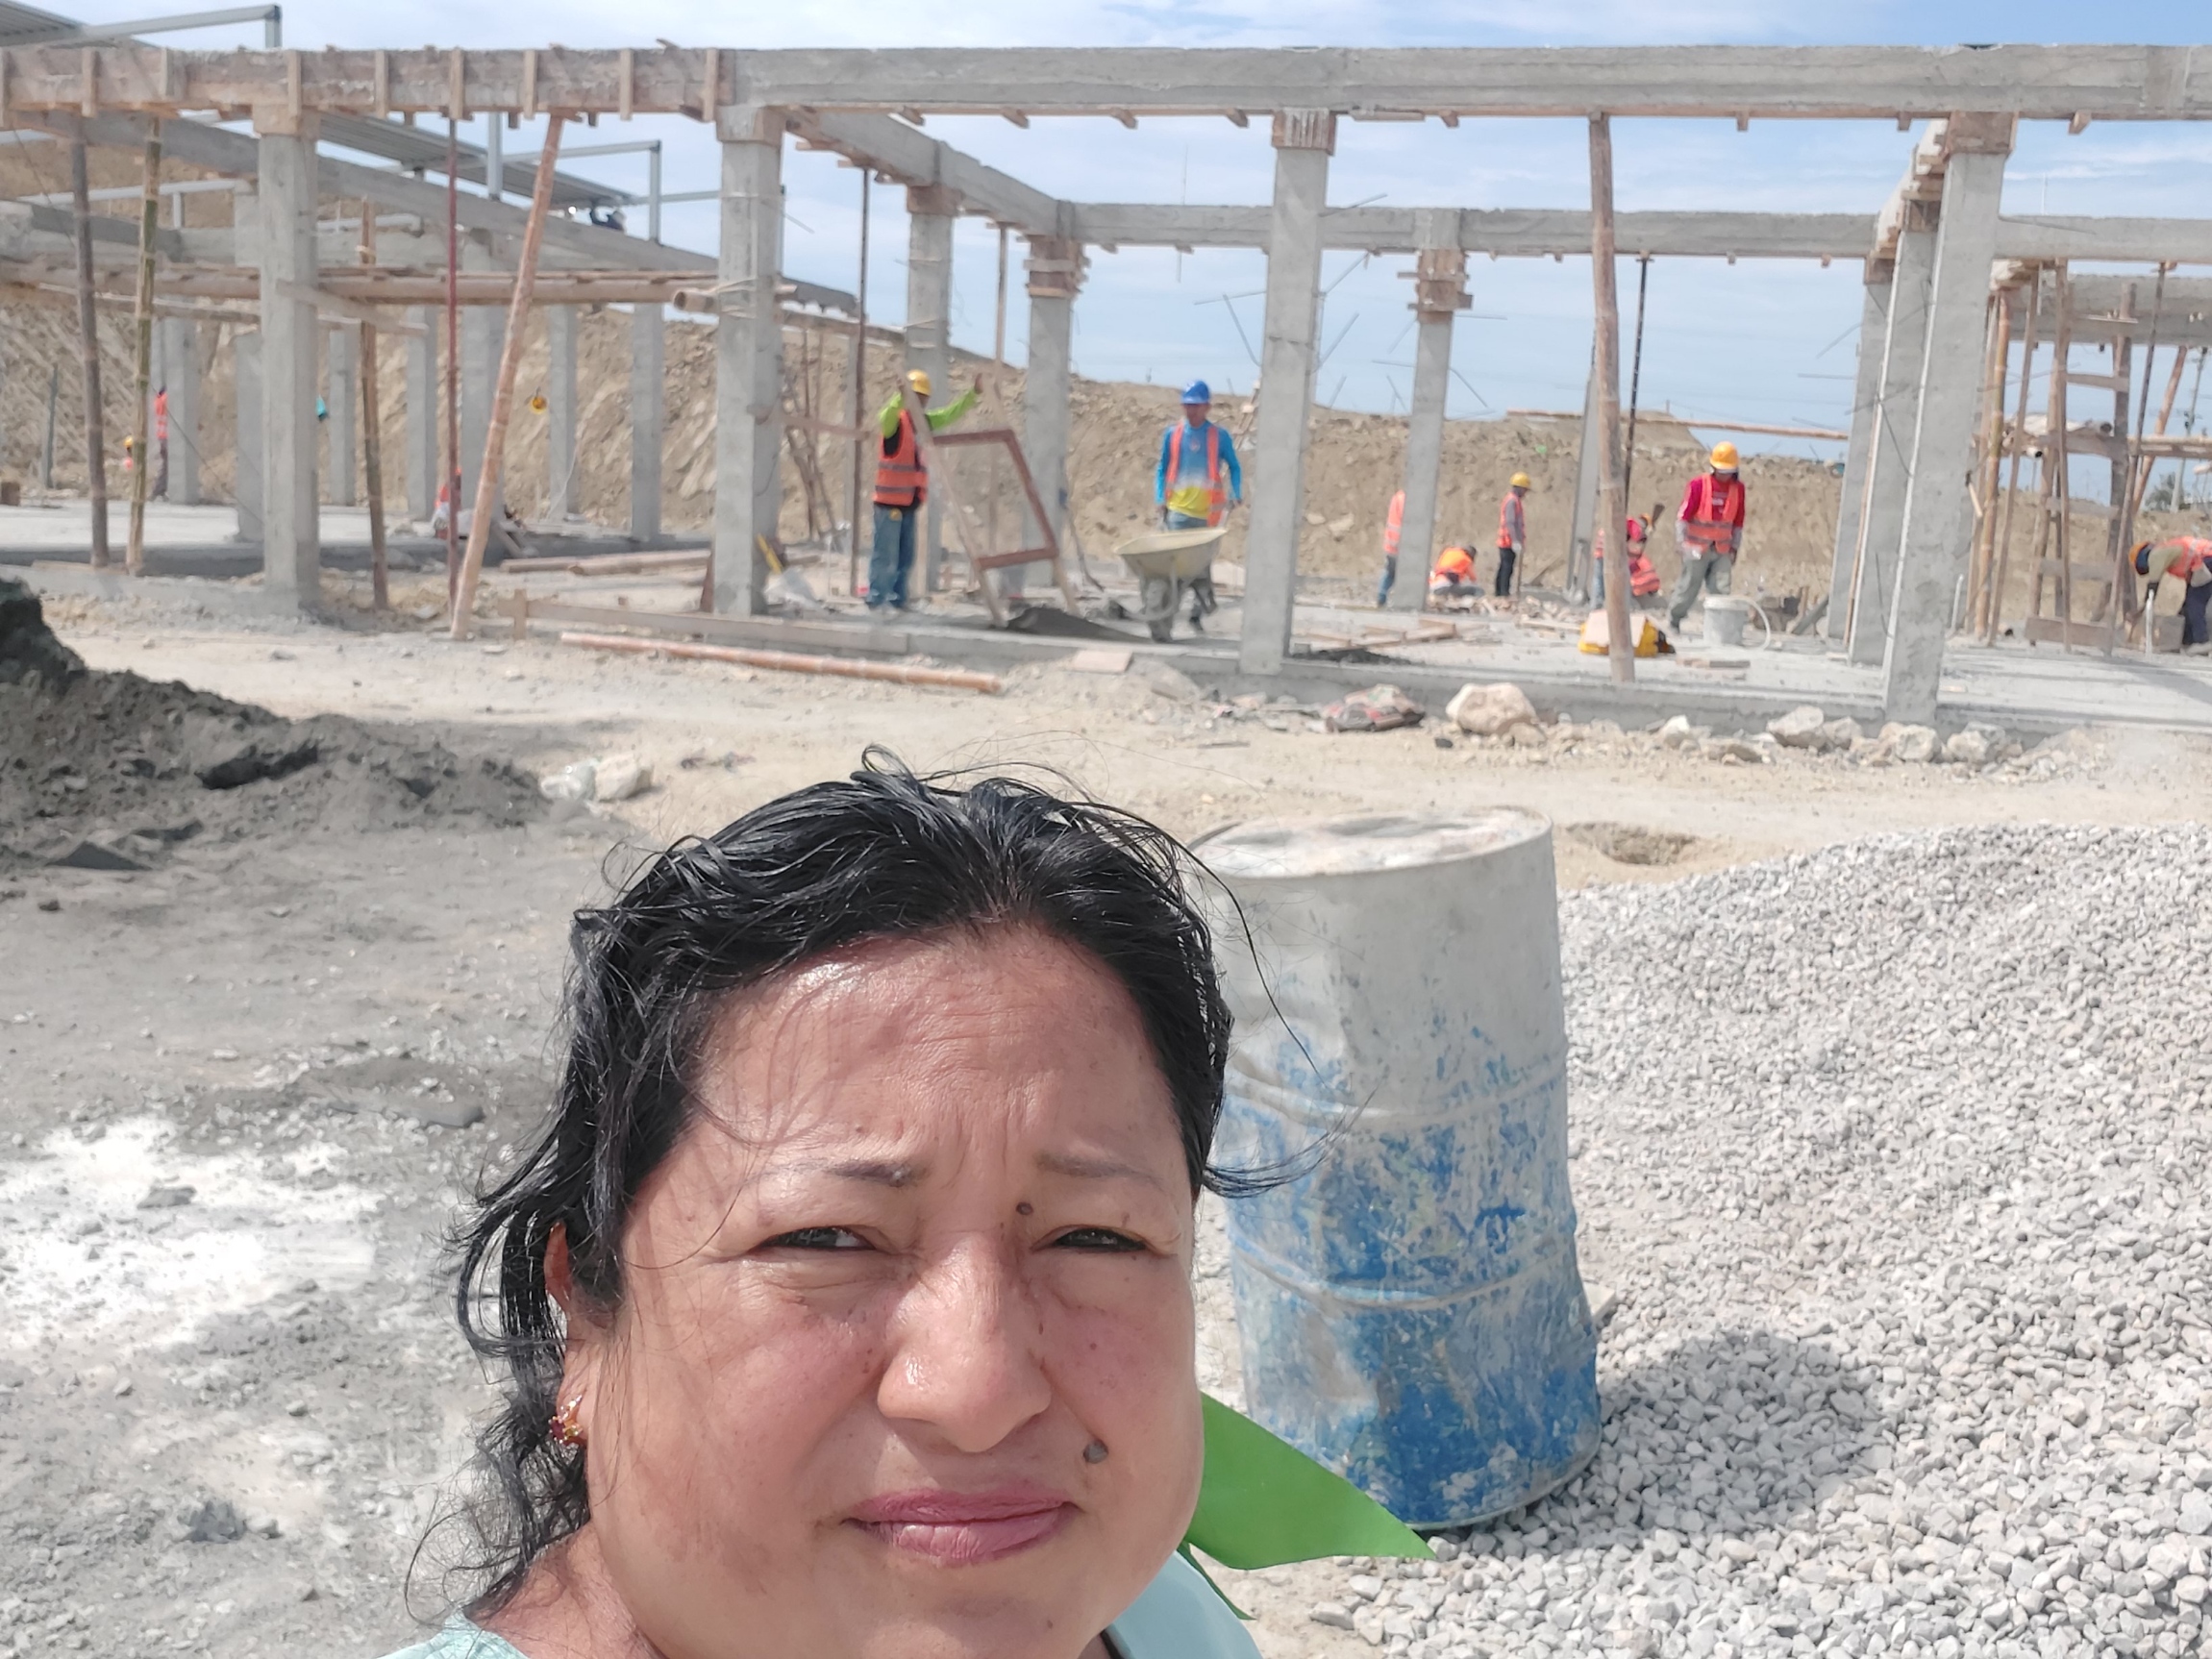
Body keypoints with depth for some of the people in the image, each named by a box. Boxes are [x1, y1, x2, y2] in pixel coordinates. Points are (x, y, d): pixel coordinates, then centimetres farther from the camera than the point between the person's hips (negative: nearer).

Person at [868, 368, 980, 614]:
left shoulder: (922, 421, 13)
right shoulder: (895, 420, -10)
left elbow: (950, 414, 20)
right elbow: (886, 417, -34)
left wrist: (973, 394, 9)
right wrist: (902, 396, -51)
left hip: (910, 502, 8)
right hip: (890, 502, -8)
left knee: (906, 558, 13)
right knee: (886, 556, -6)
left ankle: (897, 600, 21)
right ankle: (877, 600, -1)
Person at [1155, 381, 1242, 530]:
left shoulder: (1219, 436, 0)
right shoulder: (1172, 435, 2)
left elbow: (1234, 467, 9)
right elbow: (1162, 470, 10)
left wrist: (1235, 496, -4)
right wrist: (1160, 500, 0)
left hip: (1207, 513, 0)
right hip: (1177, 512, 0)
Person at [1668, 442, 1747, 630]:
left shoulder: (1738, 487, 2)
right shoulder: (1699, 484, -11)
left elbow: (1738, 521, 11)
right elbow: (1683, 515, -11)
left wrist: (1735, 546, 12)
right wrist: (1682, 543, -17)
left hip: (1722, 549, 3)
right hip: (1697, 548, -3)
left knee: (1721, 589, -5)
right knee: (1689, 588, 6)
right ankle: (1673, 619, 25)